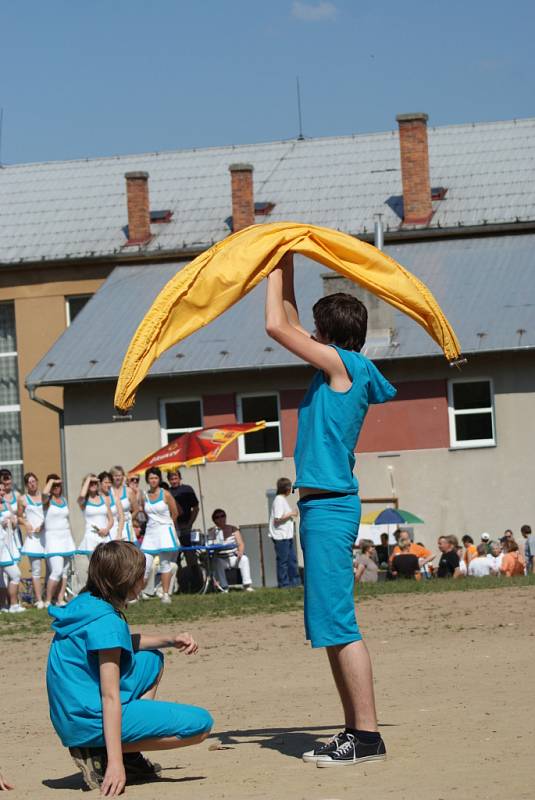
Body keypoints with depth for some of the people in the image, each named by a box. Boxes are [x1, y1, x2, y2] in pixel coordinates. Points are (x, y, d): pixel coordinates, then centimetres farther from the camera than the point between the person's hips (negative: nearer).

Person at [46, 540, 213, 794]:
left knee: (152, 659, 28)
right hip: (91, 721, -10)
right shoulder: (107, 621, -19)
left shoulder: (84, 604, 8)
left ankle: (129, 754, 15)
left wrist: (170, 639, 13)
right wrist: (115, 762, -25)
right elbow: (110, 697, -23)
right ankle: (101, 754, -8)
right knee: (201, 724, -8)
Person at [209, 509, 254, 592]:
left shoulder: (233, 529, 11)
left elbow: (241, 544, 4)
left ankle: (247, 585, -28)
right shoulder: (210, 532, 7)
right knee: (217, 562, -35)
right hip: (220, 559, -1)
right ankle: (224, 587, -33)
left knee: (244, 559, -28)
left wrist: (240, 552, -17)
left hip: (233, 558, 1)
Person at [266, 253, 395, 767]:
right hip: (323, 506, 10)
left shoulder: (342, 363, -10)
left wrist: (277, 268, 0)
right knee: (329, 626, 11)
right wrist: (285, 267, 26)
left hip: (329, 507, -10)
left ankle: (367, 736, -11)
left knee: (338, 623, -11)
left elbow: (277, 326, -12)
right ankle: (355, 730, 14)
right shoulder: (338, 368, 15)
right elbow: (288, 325, 28)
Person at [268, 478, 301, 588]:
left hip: (287, 535, 10)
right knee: (283, 560, -4)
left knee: (292, 559, 11)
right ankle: (283, 583, 1)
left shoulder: (283, 499, 17)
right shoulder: (279, 500, -13)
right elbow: (277, 519, -19)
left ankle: (295, 580, 16)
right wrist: (291, 514, -13)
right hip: (281, 536, -10)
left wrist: (292, 514, 12)